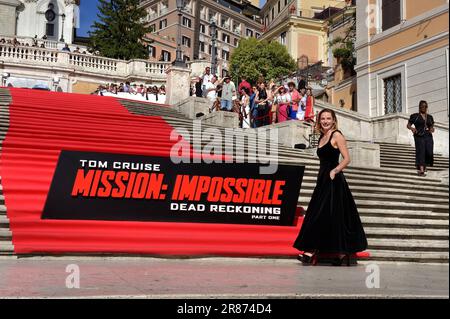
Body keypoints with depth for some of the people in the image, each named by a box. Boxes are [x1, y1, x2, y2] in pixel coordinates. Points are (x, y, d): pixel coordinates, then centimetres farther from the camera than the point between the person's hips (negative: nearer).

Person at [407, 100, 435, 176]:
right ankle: (421, 170, -15)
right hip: (419, 137, -4)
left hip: (428, 137, 4)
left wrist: (432, 129, 0)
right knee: (420, 152, -13)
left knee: (429, 153, -9)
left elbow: (432, 126, 23)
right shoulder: (415, 116, 6)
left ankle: (424, 166, 16)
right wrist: (412, 128, -16)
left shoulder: (430, 117, 18)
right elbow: (408, 125, 5)